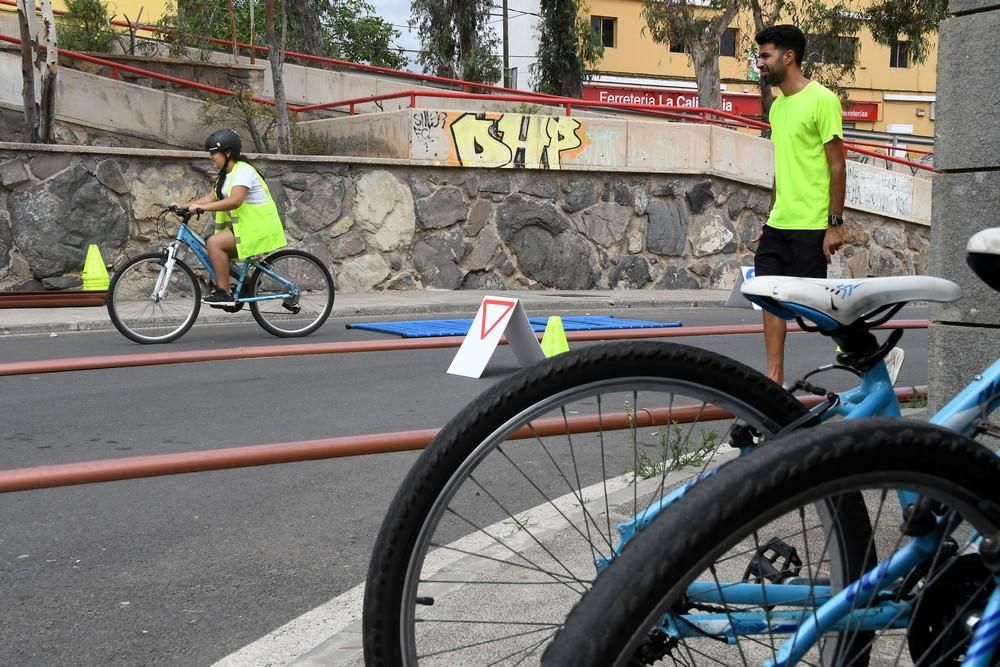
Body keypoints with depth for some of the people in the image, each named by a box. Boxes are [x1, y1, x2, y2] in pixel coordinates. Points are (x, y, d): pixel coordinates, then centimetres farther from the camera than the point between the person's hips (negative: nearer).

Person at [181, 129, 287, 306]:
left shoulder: (243, 171, -15)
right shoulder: (227, 174, 17)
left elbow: (234, 201, -30)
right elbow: (212, 198, 10)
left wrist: (201, 207, -32)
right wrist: (184, 206, 0)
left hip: (258, 228, -10)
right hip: (245, 226, 10)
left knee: (214, 243, -21)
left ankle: (223, 293, -17)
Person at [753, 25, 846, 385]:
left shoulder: (822, 100, -11)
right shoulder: (777, 106, 13)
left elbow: (837, 166, -12)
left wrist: (835, 224, -15)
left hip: (810, 225, -8)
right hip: (778, 223, 8)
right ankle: (774, 378, 11)